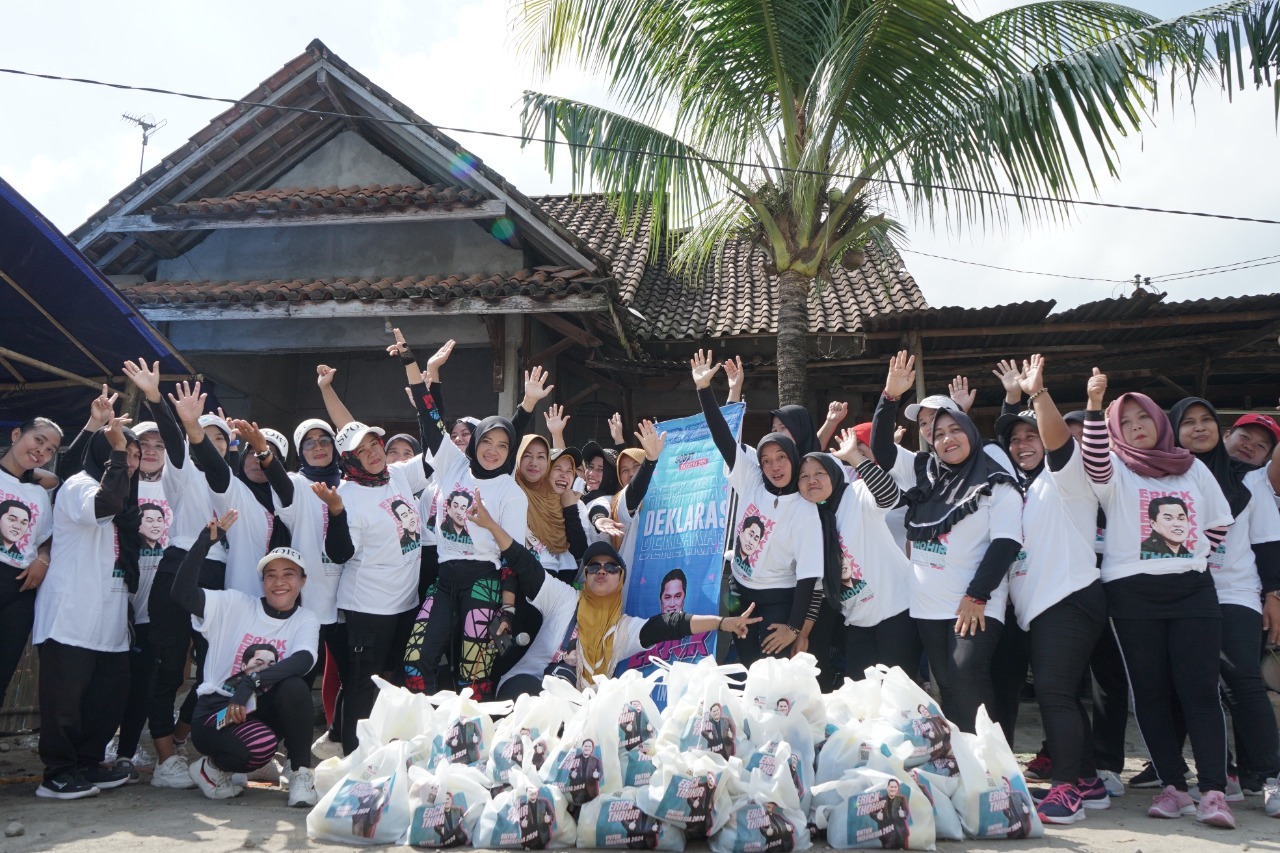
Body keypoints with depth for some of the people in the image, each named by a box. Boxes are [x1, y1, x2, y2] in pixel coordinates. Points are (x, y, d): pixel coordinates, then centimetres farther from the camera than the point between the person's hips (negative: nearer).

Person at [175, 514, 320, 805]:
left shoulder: (306, 620, 0)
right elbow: (183, 594, -18)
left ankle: (301, 774, -10)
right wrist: (205, 542, -28)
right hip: (216, 710, -2)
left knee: (295, 687, -29)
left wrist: (252, 683, -36)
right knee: (261, 744, -33)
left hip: (262, 711, 2)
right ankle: (211, 768, 2)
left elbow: (303, 661, -21)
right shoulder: (235, 604, -3)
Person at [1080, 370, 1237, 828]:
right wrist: (1095, 406, -32)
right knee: (1150, 691, 1)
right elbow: (1095, 461, -20)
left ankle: (1213, 791, -4)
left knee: (1200, 690, -6)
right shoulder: (1115, 469, 4)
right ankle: (1174, 787, 9)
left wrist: (1192, 553, 6)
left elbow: (1218, 521, 19)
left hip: (1192, 589, 1)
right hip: (1133, 593, -1)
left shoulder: (1193, 467, 13)